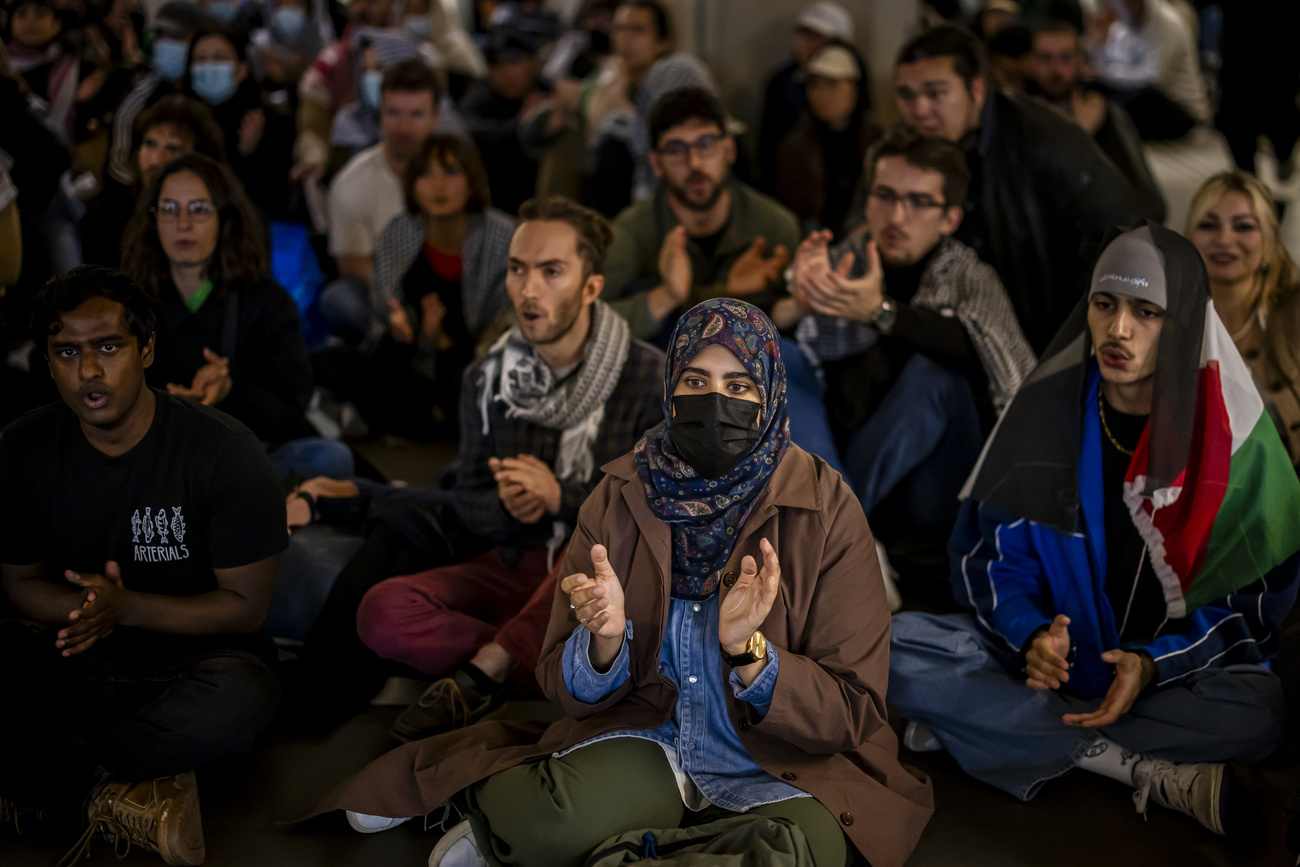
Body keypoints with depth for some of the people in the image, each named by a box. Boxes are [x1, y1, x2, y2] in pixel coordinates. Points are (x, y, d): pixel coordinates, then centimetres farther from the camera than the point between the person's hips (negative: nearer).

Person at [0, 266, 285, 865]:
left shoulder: (224, 451, -14)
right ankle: (120, 794, -23)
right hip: (66, 653, 3)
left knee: (241, 696, -40)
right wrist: (84, 606, -18)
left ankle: (58, 778, -19)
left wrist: (125, 607, -24)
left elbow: (246, 606, -11)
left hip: (189, 653, -3)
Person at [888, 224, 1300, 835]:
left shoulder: (1237, 440, -8)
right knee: (893, 648, -25)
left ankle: (972, 724, -27)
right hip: (1049, 651, 2)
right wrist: (1032, 634, -20)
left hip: (1177, 662, -2)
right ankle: (1150, 774, -26)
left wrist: (1154, 665, -22)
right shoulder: (1047, 411, -3)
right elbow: (997, 556, 2)